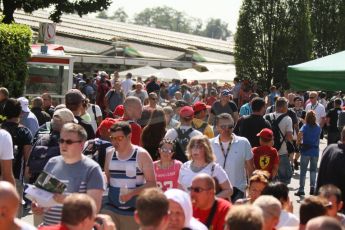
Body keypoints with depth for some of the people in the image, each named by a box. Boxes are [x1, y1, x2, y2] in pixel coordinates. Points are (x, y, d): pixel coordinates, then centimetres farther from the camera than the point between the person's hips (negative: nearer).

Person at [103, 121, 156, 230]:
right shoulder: (109, 154, 4)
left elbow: (151, 183, -10)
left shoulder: (141, 155, -9)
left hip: (134, 210, -3)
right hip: (111, 208, 3)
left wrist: (131, 193, -24)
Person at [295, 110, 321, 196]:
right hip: (315, 152, 2)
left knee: (303, 171, 4)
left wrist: (299, 141, -9)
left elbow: (300, 133, -24)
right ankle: (313, 187, 2)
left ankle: (301, 190, 4)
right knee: (313, 170, 14)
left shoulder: (305, 126, -7)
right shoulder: (318, 127, 3)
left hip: (306, 151, -2)